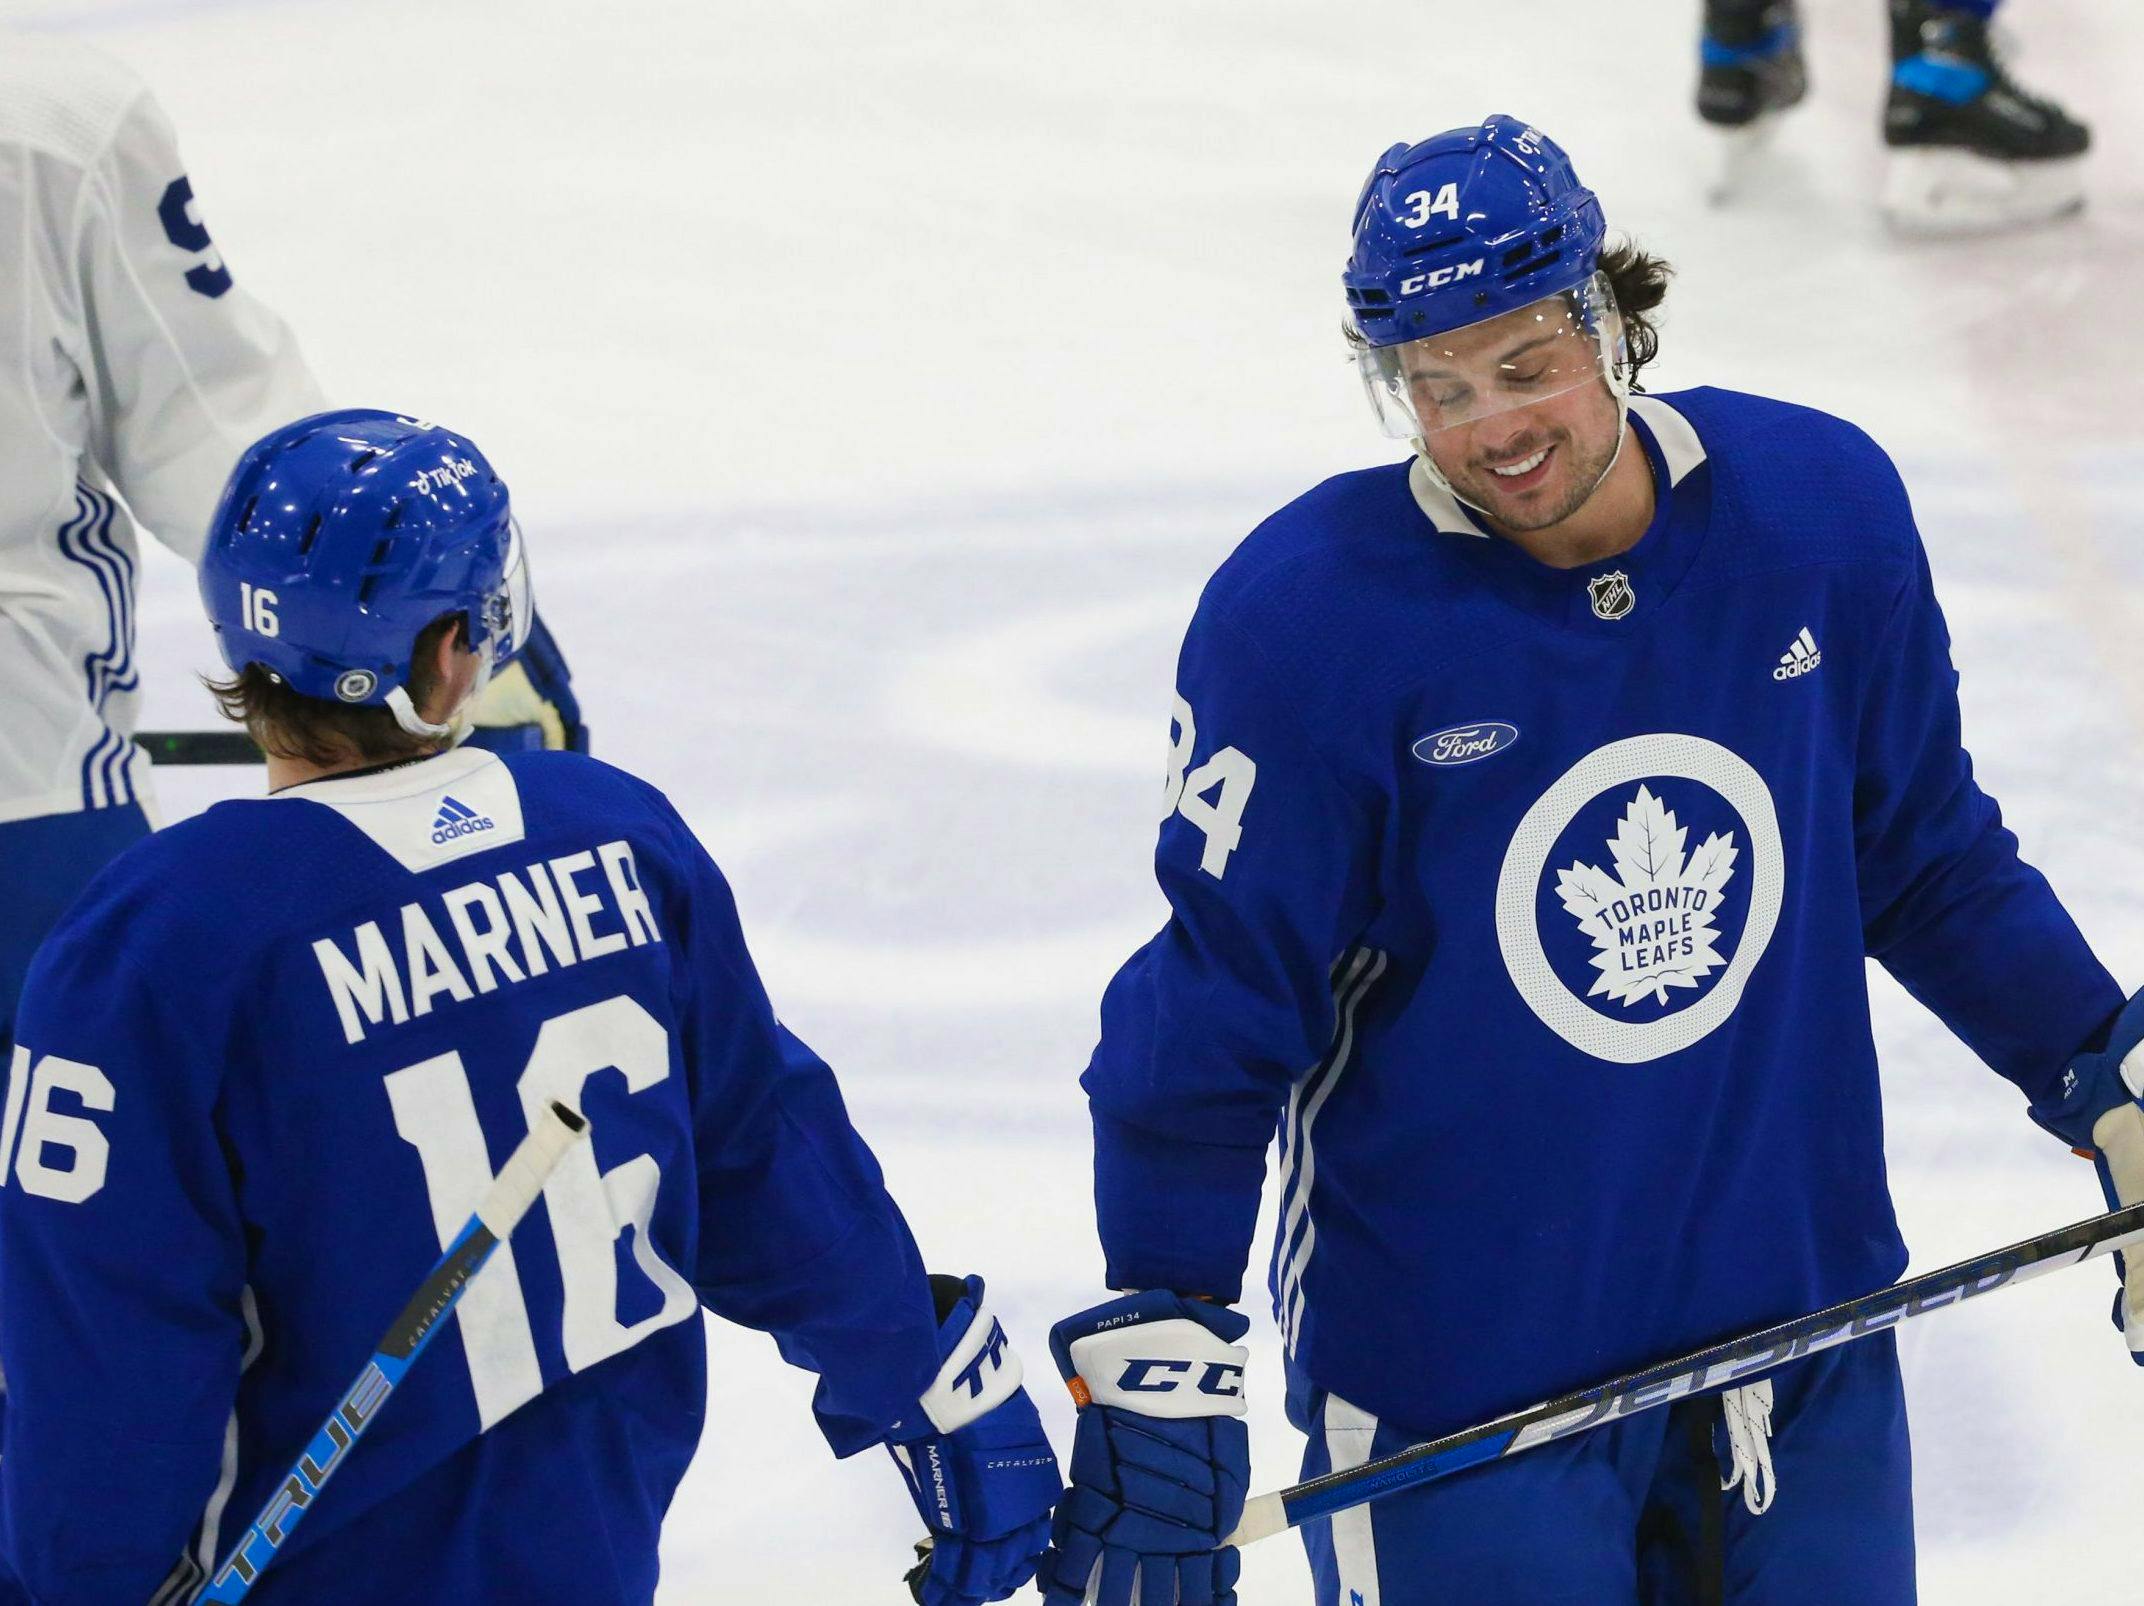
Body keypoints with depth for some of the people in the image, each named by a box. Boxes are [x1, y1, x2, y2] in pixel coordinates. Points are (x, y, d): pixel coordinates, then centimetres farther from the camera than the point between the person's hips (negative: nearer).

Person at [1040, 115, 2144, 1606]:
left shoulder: (1822, 507, -6)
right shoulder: (1306, 616, -17)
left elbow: (1929, 861, 10)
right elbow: (1212, 1020, -11)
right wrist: (1156, 1367, -12)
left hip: (1797, 1326, 4)